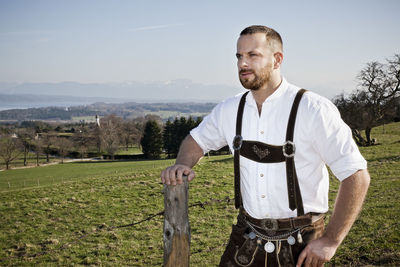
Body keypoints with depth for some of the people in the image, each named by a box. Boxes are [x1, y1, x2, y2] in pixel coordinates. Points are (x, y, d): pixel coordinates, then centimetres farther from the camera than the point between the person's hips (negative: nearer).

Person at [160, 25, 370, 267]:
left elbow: (357, 176, -14)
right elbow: (197, 139, 18)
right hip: (246, 238, 4)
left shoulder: (313, 109, -15)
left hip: (300, 245, -3)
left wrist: (331, 241, -15)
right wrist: (182, 165, -4)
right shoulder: (230, 110, 0)